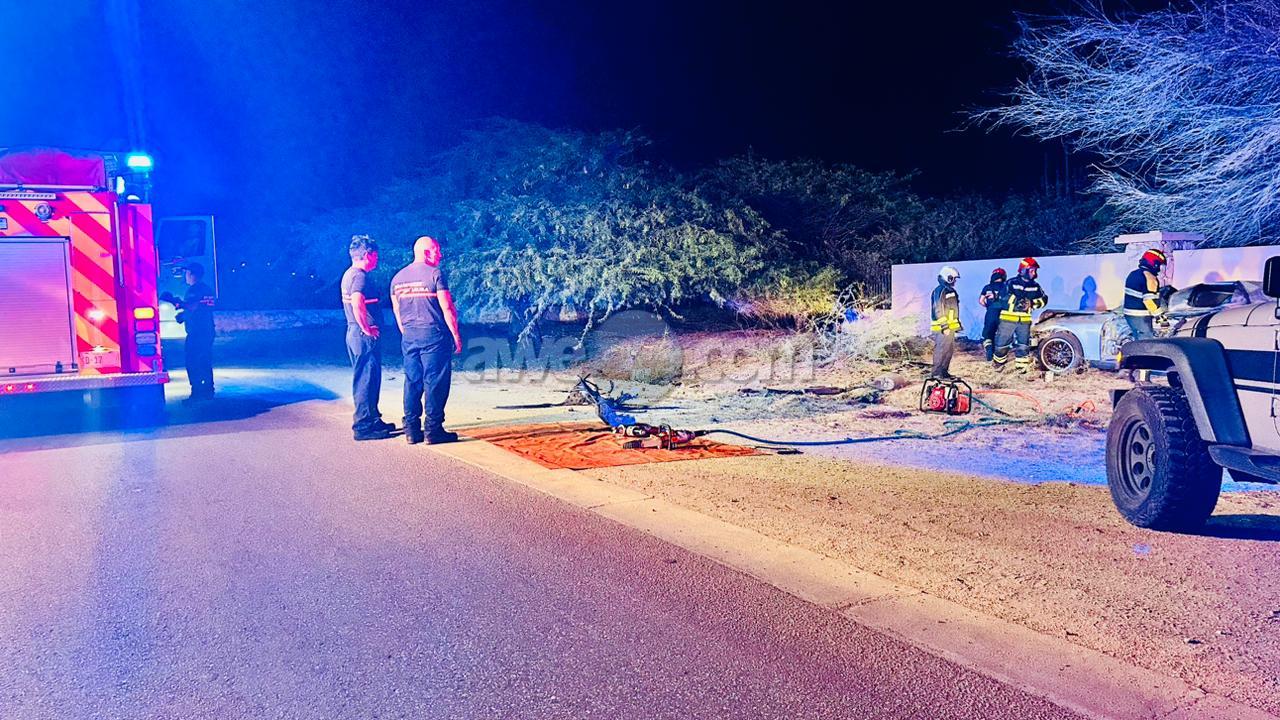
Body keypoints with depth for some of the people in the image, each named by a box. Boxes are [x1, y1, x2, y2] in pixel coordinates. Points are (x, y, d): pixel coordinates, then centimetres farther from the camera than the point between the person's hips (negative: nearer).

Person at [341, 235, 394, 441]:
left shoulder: (349, 274, 16)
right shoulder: (360, 276, -15)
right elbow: (357, 303, -30)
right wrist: (366, 328, -20)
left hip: (354, 333, 10)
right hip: (365, 336, -10)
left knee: (366, 379, 17)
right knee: (366, 380, -6)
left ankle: (373, 420, 26)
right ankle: (363, 426, -2)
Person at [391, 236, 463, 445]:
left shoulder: (398, 277, 12)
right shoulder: (435, 274, -8)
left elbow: (397, 311, 16)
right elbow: (447, 308, -11)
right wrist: (456, 336, -6)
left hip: (409, 336, 6)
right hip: (434, 334, -6)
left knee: (412, 381, 10)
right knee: (435, 382, -2)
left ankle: (411, 430, 11)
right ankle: (433, 430, -1)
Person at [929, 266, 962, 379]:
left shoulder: (950, 290, 19)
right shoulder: (940, 290, -13)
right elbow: (939, 310, -20)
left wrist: (958, 323, 26)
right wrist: (944, 325, -23)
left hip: (950, 326, 10)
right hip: (943, 327, -10)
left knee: (949, 350, 14)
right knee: (941, 350, -9)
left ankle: (944, 372, 22)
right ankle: (937, 373, -7)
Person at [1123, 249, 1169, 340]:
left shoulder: (1133, 274, 13)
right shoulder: (1149, 278, -16)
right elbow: (1151, 300, -21)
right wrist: (1160, 315, -14)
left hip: (1129, 315, 9)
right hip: (1141, 318, -9)